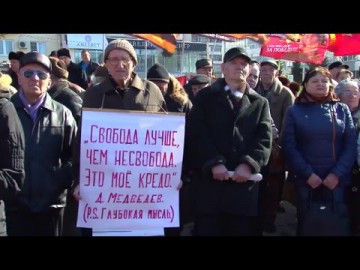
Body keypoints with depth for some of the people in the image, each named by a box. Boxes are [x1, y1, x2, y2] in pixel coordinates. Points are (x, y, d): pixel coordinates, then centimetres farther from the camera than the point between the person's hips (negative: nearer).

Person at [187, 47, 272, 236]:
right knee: (207, 231, 3)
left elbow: (265, 139, 3)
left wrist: (248, 164, -13)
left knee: (242, 231, 8)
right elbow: (197, 133, -3)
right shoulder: (205, 96, 10)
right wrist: (214, 163, -15)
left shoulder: (260, 103, 17)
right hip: (210, 181, -2)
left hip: (245, 183, 2)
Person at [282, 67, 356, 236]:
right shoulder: (294, 111, 3)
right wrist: (308, 174, -13)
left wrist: (337, 173, -11)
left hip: (336, 180, 1)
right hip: (305, 179, -1)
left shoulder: (342, 109, 6)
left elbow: (351, 144, 0)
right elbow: (288, 146, -5)